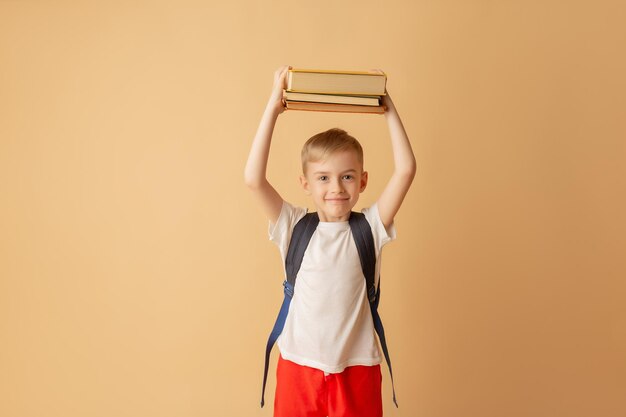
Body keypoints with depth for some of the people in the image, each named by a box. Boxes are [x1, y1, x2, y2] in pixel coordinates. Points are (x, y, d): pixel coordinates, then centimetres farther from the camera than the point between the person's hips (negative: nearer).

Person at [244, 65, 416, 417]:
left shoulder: (369, 229, -3)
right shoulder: (294, 227, -3)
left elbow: (406, 170, -13)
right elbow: (254, 179, -15)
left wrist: (389, 108, -8)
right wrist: (273, 108, -14)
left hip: (357, 369, 0)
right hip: (299, 365, 0)